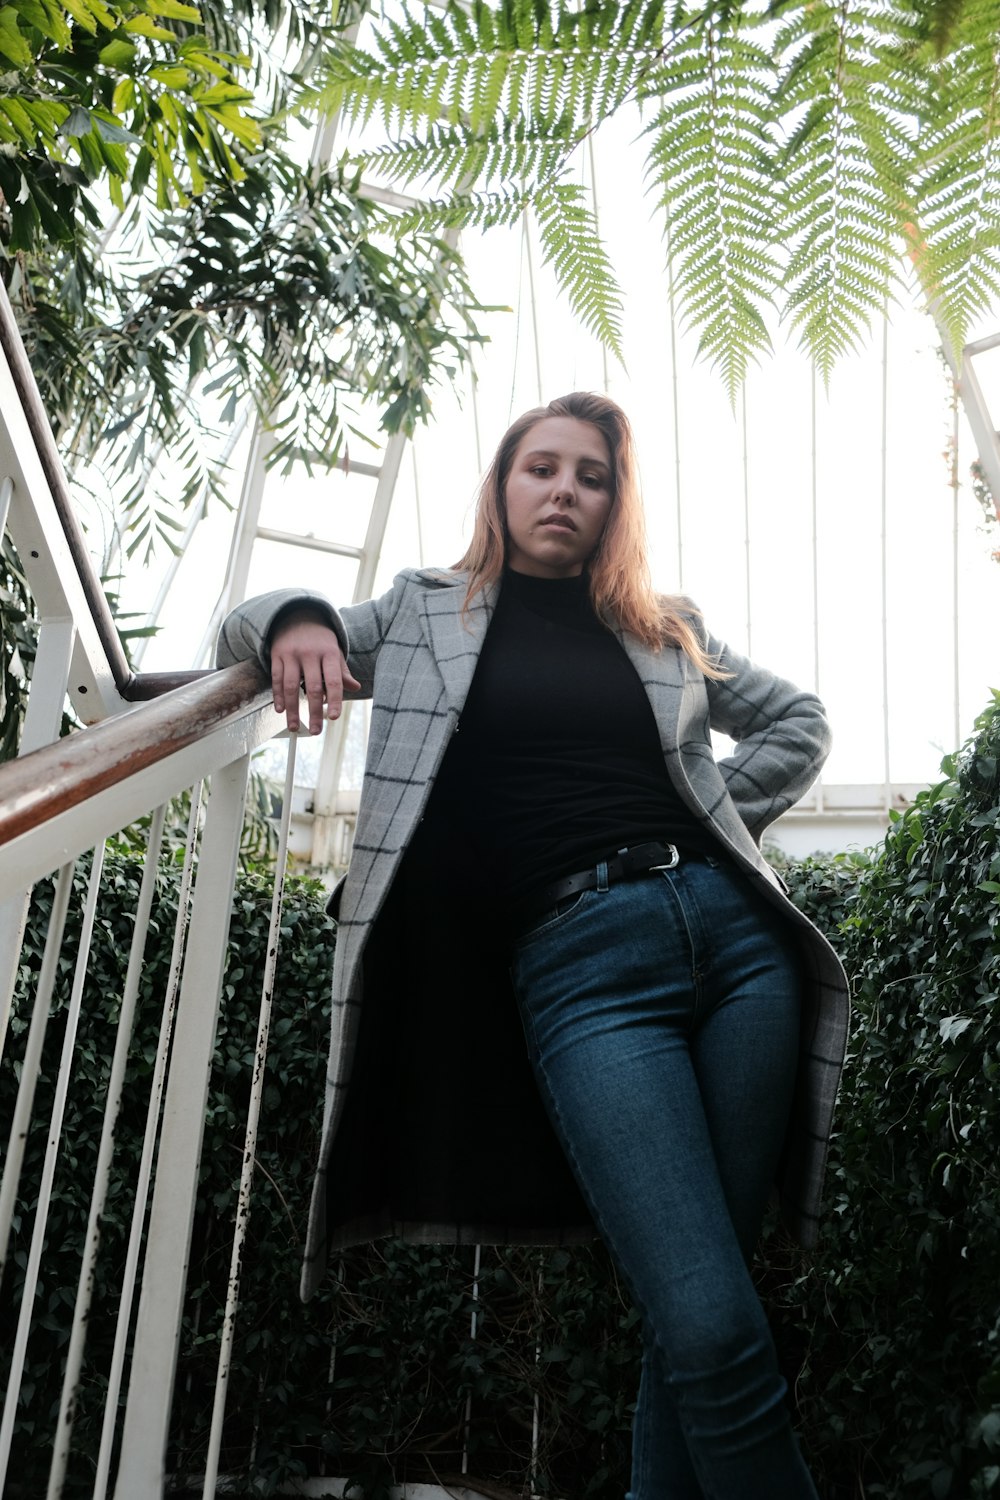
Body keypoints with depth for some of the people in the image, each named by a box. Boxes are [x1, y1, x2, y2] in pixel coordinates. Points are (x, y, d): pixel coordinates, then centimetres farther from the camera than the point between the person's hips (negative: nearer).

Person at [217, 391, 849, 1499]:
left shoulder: (663, 628, 21)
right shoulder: (428, 612, 17)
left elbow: (799, 722, 31)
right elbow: (247, 631, 22)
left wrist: (725, 810, 14)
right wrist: (295, 622, -2)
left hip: (733, 928, 3)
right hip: (577, 963, -3)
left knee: (692, 1316, -1)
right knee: (712, 1333, -16)